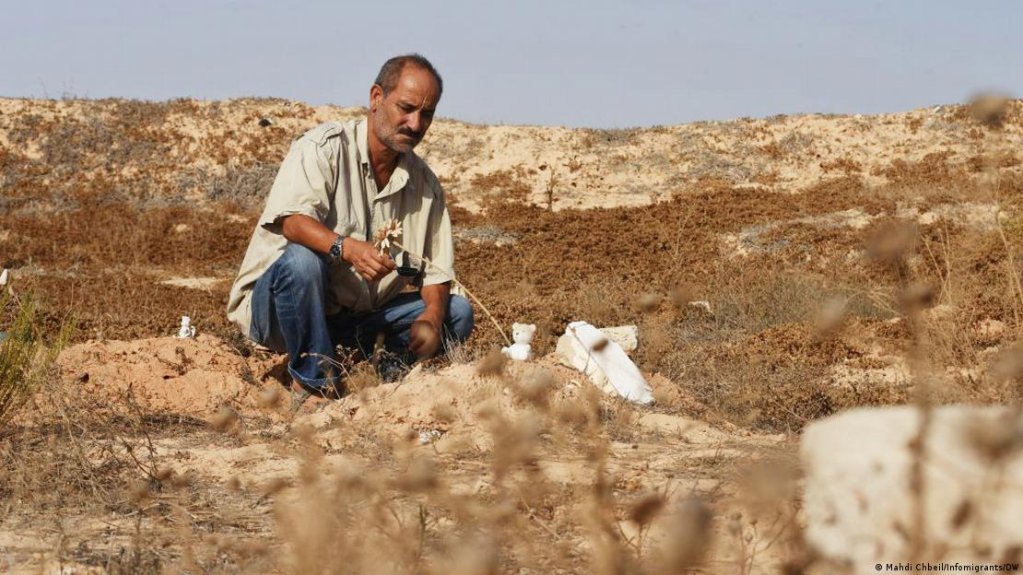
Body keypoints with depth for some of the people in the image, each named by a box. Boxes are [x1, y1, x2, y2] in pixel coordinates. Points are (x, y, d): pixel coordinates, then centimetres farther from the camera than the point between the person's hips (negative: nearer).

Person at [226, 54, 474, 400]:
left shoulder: (425, 183, 9)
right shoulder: (324, 148, -11)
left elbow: (437, 268, 8)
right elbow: (291, 219, -27)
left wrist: (432, 319, -14)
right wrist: (346, 248, -45)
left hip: (358, 320, 6)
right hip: (274, 308, -6)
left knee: (457, 311, -4)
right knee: (301, 259, -37)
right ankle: (315, 384, -23)